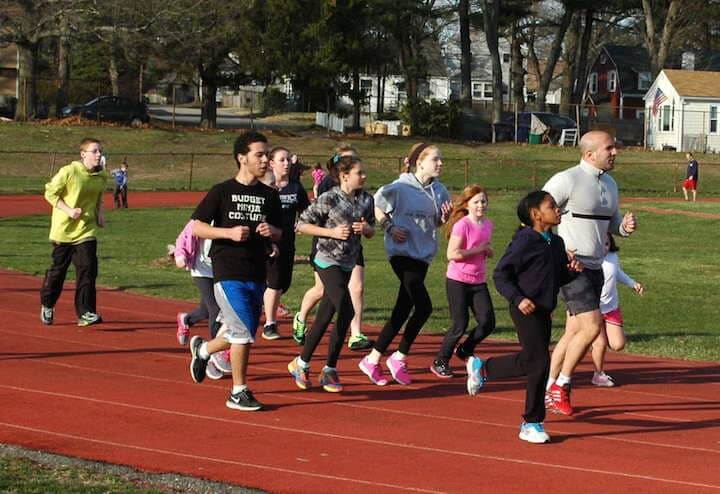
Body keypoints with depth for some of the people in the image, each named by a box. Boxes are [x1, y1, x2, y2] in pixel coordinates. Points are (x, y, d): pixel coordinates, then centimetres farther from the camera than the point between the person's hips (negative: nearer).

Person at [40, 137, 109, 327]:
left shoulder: (103, 176, 0)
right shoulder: (69, 172, -16)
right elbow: (50, 193, -9)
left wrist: (99, 212, 3)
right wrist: (68, 210, -19)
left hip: (86, 229, 3)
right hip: (64, 228, -3)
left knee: (88, 268, -10)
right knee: (58, 269, 9)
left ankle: (85, 313, -8)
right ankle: (47, 305, 32)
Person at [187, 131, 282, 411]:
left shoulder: (269, 195, 10)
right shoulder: (222, 192, -4)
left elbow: (280, 235, 17)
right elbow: (196, 227, -5)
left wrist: (272, 232, -7)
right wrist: (230, 233, -18)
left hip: (257, 274, 6)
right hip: (228, 273, -6)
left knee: (241, 334, 12)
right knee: (243, 331, -11)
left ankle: (202, 349, 41)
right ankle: (238, 392, 2)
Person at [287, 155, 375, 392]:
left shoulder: (366, 200, 5)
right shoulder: (328, 199, -13)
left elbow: (371, 232, 16)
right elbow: (302, 225, -9)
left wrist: (366, 228, -8)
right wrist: (332, 232, -17)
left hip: (347, 264, 7)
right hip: (328, 262, -7)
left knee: (325, 316, 10)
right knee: (346, 312, -15)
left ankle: (302, 363, 21)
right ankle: (329, 369, -3)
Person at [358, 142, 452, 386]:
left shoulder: (439, 190, 8)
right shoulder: (401, 187, -11)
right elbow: (375, 206, -2)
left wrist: (445, 217, -3)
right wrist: (390, 227, -11)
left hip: (423, 256, 7)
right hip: (402, 252, -7)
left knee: (403, 311, 7)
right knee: (424, 306, -16)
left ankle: (373, 359, 17)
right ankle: (399, 358, 1)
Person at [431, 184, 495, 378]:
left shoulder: (488, 224, 8)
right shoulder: (462, 225, -14)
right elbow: (452, 254, -22)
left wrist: (488, 251, 2)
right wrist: (478, 249, -19)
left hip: (478, 282, 6)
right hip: (458, 281, -6)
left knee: (488, 322, -3)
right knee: (460, 324, -4)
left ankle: (464, 350, 22)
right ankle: (440, 362, 13)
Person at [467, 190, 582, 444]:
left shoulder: (556, 243, 10)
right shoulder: (524, 242, -15)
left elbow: (559, 278, 20)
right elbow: (500, 275, -12)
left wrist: (572, 271, -2)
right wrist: (518, 299, -22)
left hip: (544, 311, 9)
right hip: (526, 310, -9)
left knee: (528, 361, 16)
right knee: (539, 363, -9)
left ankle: (482, 367, 38)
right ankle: (532, 423, 6)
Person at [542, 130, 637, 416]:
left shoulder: (610, 184, 13)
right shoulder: (567, 180, -12)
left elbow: (612, 223, 24)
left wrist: (625, 226, 0)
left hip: (595, 267, 8)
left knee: (574, 332, 10)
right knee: (592, 327, -15)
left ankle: (548, 391, 20)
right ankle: (561, 386, -1)